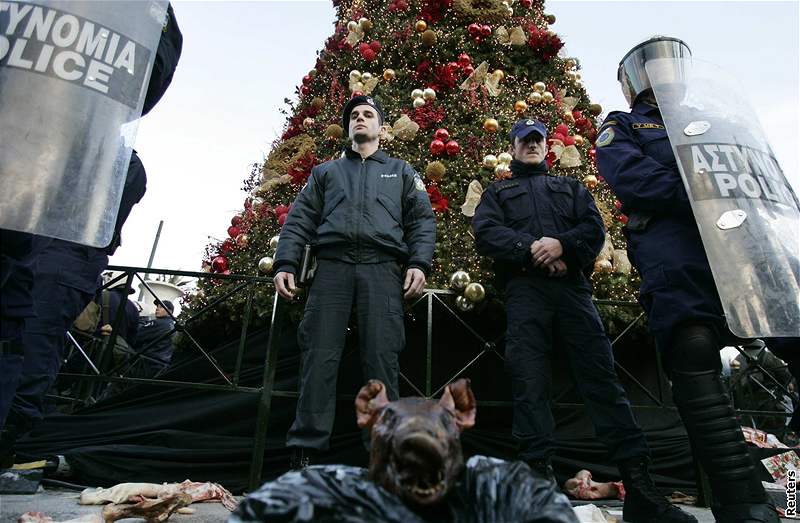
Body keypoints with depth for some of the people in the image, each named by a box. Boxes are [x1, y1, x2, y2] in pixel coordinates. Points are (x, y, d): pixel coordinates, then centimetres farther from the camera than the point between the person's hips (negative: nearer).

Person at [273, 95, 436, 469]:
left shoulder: (401, 172, 25)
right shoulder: (325, 172, 27)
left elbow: (422, 221, 13)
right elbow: (300, 220, 16)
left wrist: (419, 264, -6)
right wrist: (285, 264, 0)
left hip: (383, 269, -1)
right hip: (332, 267, 1)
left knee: (382, 359, -6)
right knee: (319, 358, -5)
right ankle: (305, 450, 3)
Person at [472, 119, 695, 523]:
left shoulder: (570, 187, 30)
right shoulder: (497, 193, 24)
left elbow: (594, 227, 12)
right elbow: (486, 232, 3)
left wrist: (563, 245, -10)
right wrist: (532, 249, -12)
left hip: (571, 287, 2)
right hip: (524, 289, -1)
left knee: (601, 376, -6)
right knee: (529, 382, -8)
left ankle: (638, 483, -3)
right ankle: (539, 472, -5)